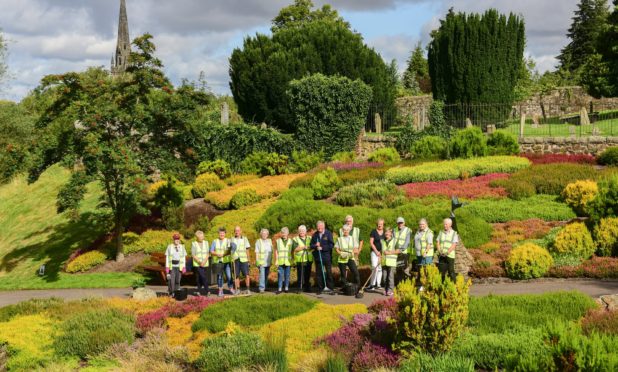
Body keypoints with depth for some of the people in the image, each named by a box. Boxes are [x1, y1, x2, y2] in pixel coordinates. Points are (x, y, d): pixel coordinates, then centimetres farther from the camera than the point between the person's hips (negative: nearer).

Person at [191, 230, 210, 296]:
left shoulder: (206, 243, 10)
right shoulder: (193, 244, 1)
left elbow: (207, 254, 6)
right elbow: (193, 255, -3)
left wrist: (204, 262, -8)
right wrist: (199, 262, -13)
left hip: (205, 264, 3)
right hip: (197, 264, -3)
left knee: (206, 278, -1)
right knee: (198, 278, -9)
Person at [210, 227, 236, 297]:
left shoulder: (228, 241, 3)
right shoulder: (215, 241, 8)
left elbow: (230, 251, -5)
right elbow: (211, 251, 4)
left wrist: (223, 254, -21)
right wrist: (217, 254, -14)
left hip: (226, 261, -1)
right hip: (217, 261, 1)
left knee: (229, 275, -6)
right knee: (219, 276, 4)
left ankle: (230, 288, 9)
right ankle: (220, 290, 10)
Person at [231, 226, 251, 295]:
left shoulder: (244, 239, 8)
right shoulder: (232, 239, 8)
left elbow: (247, 250, 9)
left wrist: (248, 260, 6)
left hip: (244, 260, -1)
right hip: (235, 260, 1)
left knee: (246, 274, -8)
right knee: (236, 275, 1)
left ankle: (248, 289, -2)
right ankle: (237, 289, 10)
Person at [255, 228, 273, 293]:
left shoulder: (269, 241, 13)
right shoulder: (258, 242, -2)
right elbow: (256, 252, -4)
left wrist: (271, 260, 13)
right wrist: (257, 261, -11)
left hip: (268, 262, 5)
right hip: (261, 261, -5)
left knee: (266, 275, 9)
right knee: (262, 274, -12)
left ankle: (265, 287, 20)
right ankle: (261, 288, -13)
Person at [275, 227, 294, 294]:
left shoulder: (290, 241, 8)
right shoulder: (278, 241, 6)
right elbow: (276, 251, 6)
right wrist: (276, 261, 0)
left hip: (288, 262, 1)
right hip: (280, 262, -1)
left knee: (287, 275, 4)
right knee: (280, 275, -4)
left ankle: (286, 288, 12)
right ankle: (280, 289, -1)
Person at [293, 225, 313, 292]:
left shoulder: (309, 238, 16)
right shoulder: (295, 239, 5)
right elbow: (295, 249, -8)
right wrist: (303, 247, -18)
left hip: (308, 260, 3)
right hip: (300, 260, -3)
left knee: (308, 275, 7)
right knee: (301, 275, -7)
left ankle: (307, 288, 15)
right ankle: (300, 288, -3)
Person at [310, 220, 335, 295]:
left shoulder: (328, 234, -4)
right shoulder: (315, 235, 7)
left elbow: (331, 245, -10)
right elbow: (311, 245, 9)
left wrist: (322, 248, -16)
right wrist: (315, 245, -13)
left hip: (327, 257, -3)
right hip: (318, 257, 3)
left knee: (329, 272, 1)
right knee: (319, 273, 5)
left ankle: (330, 287, 10)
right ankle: (320, 288, 12)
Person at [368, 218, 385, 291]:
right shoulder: (373, 232, -1)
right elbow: (371, 242, -4)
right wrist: (376, 251, -10)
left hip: (383, 253, 4)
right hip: (375, 252, -4)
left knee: (380, 268, 7)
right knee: (375, 267, -13)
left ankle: (378, 284, 12)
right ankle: (372, 284, -9)